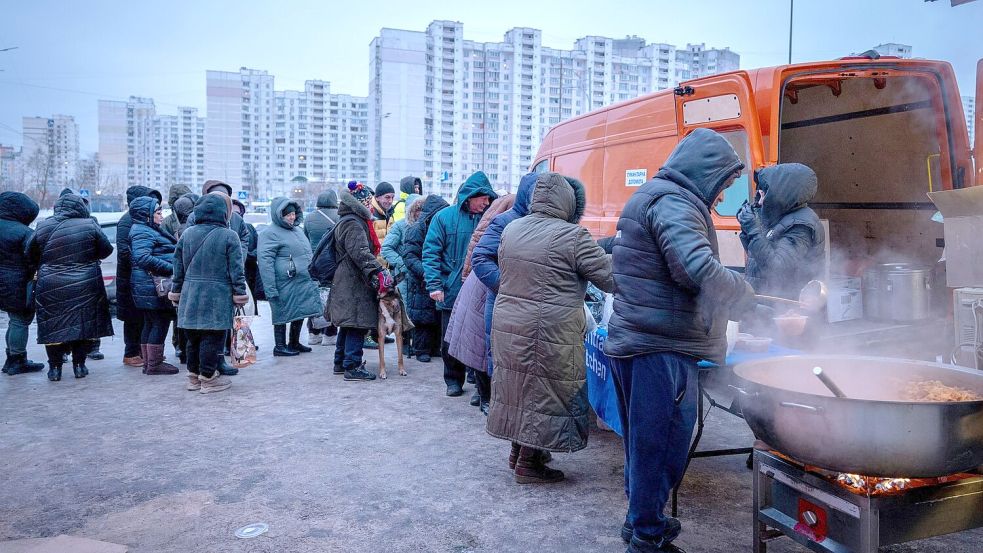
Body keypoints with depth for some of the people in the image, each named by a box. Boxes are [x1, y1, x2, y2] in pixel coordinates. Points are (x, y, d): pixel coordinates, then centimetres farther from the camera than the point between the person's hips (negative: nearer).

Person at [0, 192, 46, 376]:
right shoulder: (25, 233, -16)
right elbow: (33, 262, -18)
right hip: (17, 285, -8)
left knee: (15, 321, 18)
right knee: (20, 321, 1)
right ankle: (17, 362, 7)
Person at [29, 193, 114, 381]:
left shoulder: (43, 227, -2)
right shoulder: (90, 226, -6)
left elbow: (31, 256, 6)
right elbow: (106, 250, 1)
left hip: (51, 288, 1)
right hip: (85, 287, -1)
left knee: (53, 326, 10)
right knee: (83, 324, 10)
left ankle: (55, 367, 15)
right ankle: (79, 365, 14)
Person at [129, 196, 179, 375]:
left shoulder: (151, 230, 19)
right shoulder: (143, 232, -14)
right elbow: (143, 258, -26)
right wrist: (170, 268, -25)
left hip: (150, 285, 11)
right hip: (152, 284, -11)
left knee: (150, 323, 14)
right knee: (160, 322, -6)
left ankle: (148, 363, 22)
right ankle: (154, 364, 1)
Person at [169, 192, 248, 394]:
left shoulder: (187, 234, 7)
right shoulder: (229, 236, -7)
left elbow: (178, 267, 11)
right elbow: (236, 270, -8)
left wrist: (176, 291, 18)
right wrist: (240, 294, -3)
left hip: (190, 296, 5)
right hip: (217, 297, -5)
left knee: (193, 337, 14)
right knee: (212, 338, 2)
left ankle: (193, 376, 24)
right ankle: (208, 378, 8)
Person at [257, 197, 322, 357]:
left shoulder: (297, 229, 16)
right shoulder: (270, 233, -11)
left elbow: (309, 253, 27)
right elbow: (264, 260, -17)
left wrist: (312, 276, 23)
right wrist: (270, 289, -21)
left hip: (304, 282, 8)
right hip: (285, 285, -8)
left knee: (300, 313, 14)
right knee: (283, 314, 1)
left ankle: (295, 343, 29)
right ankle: (280, 346, 14)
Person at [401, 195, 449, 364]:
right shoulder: (417, 229, -10)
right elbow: (409, 255, -16)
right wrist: (425, 272, -28)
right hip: (421, 283, -6)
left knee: (438, 316, 11)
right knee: (422, 317, 0)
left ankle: (435, 348, 23)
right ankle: (421, 350, 12)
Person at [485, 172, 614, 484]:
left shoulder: (511, 229, 6)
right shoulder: (572, 235, -14)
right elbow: (609, 279, -10)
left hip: (507, 326, 7)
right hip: (548, 334, -7)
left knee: (519, 386, 19)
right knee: (544, 392, 6)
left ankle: (518, 449, 34)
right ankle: (529, 465, 16)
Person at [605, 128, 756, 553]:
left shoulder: (649, 197, 19)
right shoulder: (672, 203, -14)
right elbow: (700, 270, -28)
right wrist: (749, 295, -11)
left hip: (632, 340, 10)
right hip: (662, 349, -10)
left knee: (643, 441, 20)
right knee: (661, 444, 1)